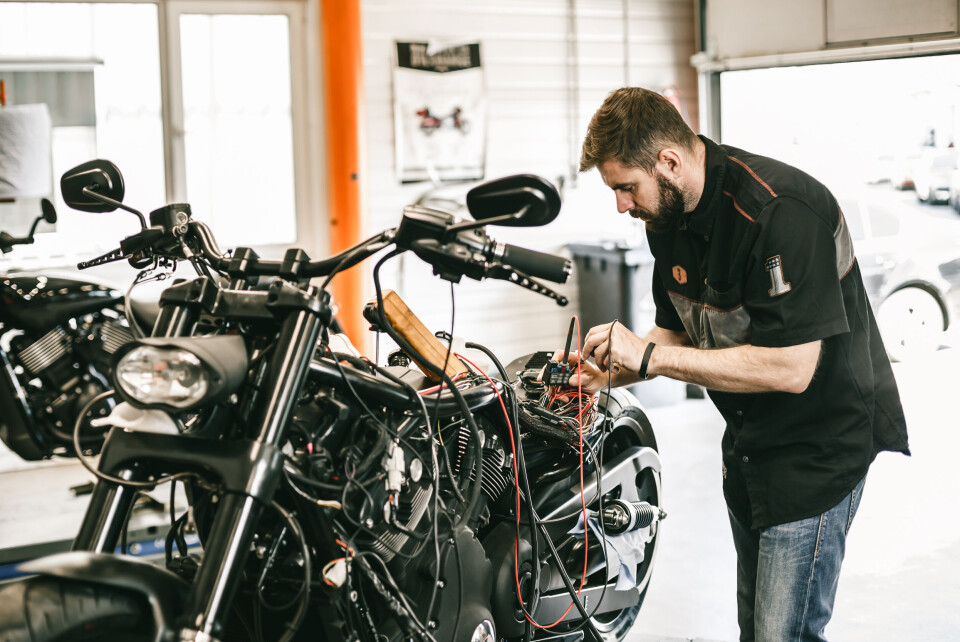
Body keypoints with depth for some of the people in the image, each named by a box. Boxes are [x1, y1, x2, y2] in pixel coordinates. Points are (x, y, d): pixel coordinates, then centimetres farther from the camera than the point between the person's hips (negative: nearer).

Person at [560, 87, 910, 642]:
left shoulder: (779, 210, -27)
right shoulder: (669, 217, 1)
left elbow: (790, 368, -31)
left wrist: (650, 355, -27)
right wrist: (609, 373, -7)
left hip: (820, 444, -9)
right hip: (749, 443, 9)